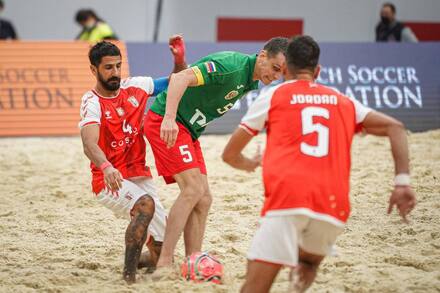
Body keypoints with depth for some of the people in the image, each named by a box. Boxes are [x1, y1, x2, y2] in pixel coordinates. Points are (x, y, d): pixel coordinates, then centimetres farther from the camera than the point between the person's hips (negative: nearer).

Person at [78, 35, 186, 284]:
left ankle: (135, 261, 34)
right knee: (145, 204, -37)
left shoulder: (134, 87, 4)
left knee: (161, 251, 3)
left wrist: (179, 60, -5)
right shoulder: (92, 102, -13)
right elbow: (89, 143, -31)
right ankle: (129, 276, -31)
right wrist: (105, 167, -52)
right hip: (110, 180, -6)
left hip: (140, 176, 6)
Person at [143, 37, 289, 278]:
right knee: (193, 188, -20)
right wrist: (169, 119, -41)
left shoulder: (251, 82, 9)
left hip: (188, 131, 10)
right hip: (164, 122, -10)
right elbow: (180, 78, -31)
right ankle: (164, 265, -20)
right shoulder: (231, 66, -22)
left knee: (203, 200, 4)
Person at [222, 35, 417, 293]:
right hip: (334, 204, 4)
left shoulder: (273, 96, 17)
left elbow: (230, 155, 23)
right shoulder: (343, 102, 25)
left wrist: (250, 164, 46)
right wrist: (402, 182, 8)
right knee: (308, 264, 32)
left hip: (286, 197, -4)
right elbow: (395, 127, 17)